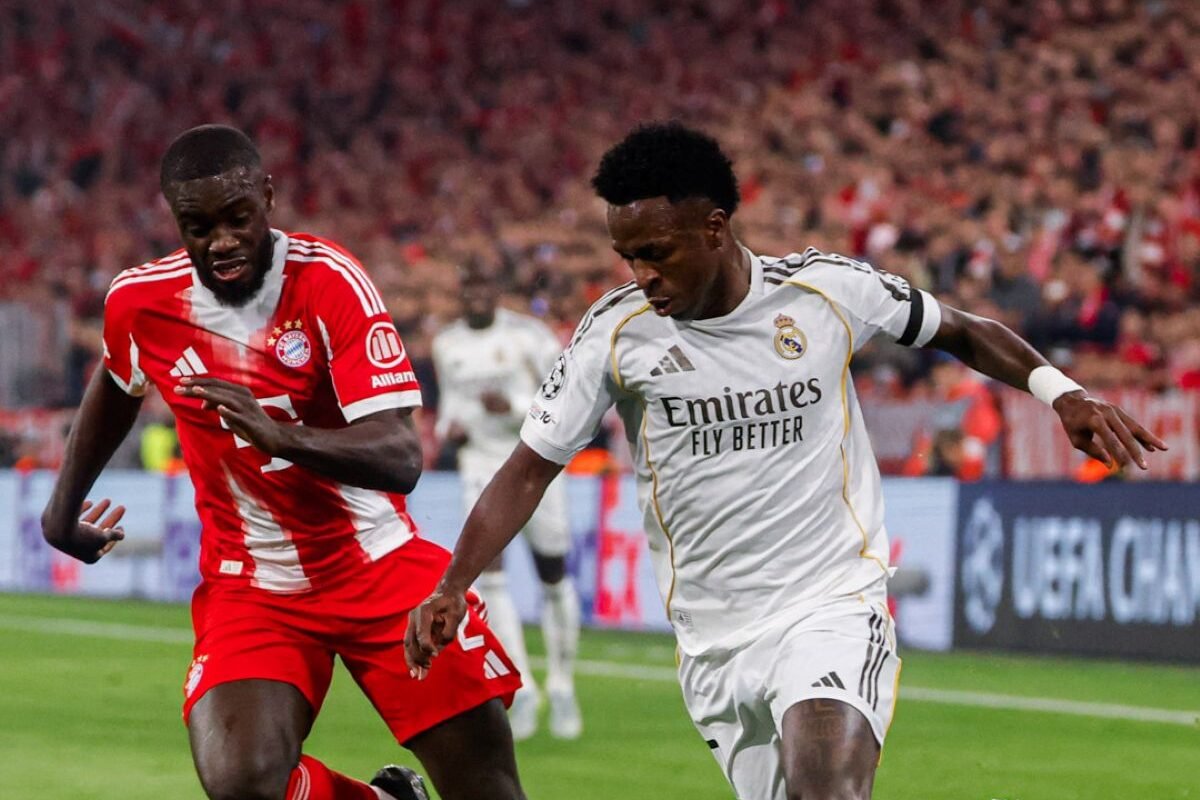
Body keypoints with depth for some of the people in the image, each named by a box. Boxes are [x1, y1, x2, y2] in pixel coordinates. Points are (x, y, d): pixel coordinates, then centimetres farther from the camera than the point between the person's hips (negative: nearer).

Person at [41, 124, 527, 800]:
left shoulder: (330, 281, -18)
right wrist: (64, 508, 27)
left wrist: (277, 435, -43)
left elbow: (401, 460, -27)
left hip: (380, 567, -2)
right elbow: (117, 387, 19)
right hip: (251, 587, 2)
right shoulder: (141, 302, -7)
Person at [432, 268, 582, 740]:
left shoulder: (527, 335, -11)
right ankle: (521, 689, -7)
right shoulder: (447, 344, 4)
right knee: (488, 570, -15)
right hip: (482, 466, 3)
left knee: (554, 580, 5)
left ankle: (562, 685, 25)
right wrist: (449, 427, -2)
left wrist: (514, 408, -27)